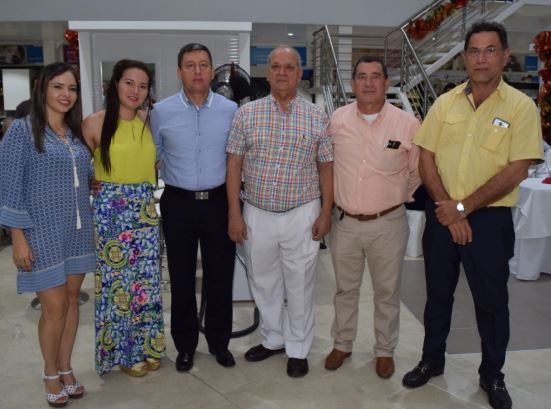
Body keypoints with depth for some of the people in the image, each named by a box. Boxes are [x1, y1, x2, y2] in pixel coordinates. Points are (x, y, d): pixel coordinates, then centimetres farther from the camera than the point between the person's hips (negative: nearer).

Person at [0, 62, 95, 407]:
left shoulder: (76, 132, 9)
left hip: (78, 232, 5)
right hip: (43, 233, -5)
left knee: (72, 301, 11)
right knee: (55, 307, 1)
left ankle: (66, 368, 28)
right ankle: (51, 374, 23)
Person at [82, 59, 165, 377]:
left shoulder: (149, 120, 4)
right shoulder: (95, 123, -9)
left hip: (145, 210, 4)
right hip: (111, 211, -4)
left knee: (147, 279, 12)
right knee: (117, 280, 7)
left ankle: (147, 347, 29)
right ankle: (123, 352, 25)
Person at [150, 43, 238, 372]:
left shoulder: (231, 110, 0)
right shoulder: (162, 111, -1)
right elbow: (152, 157, 9)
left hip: (219, 202, 0)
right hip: (178, 204, 0)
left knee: (221, 276, 9)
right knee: (181, 278, 10)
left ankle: (219, 342, 29)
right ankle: (185, 345, 28)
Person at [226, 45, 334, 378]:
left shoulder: (317, 117, 0)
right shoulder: (247, 113, 1)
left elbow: (326, 166, 3)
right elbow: (234, 164, 1)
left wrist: (326, 212, -3)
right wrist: (234, 213, -3)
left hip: (302, 215, -1)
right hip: (257, 214, 2)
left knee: (300, 285, 8)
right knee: (263, 282, 15)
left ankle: (298, 349, 27)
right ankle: (273, 339, 36)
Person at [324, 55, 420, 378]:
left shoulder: (407, 123, -9)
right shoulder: (337, 120, -2)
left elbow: (419, 171, 3)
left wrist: (396, 195, 7)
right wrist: (335, 198, 9)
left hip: (388, 222, -1)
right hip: (344, 221, 2)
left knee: (387, 291, 13)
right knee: (345, 289, 18)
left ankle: (385, 350, 33)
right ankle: (342, 344, 37)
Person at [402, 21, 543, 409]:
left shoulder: (521, 107, -7)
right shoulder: (445, 103, 3)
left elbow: (515, 171, -12)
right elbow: (426, 159, 1)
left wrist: (463, 207, -14)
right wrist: (447, 211, -9)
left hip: (490, 218, -2)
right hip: (442, 215, 3)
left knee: (492, 301, 10)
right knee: (438, 294, 15)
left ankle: (492, 375, 31)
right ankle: (432, 360, 35)